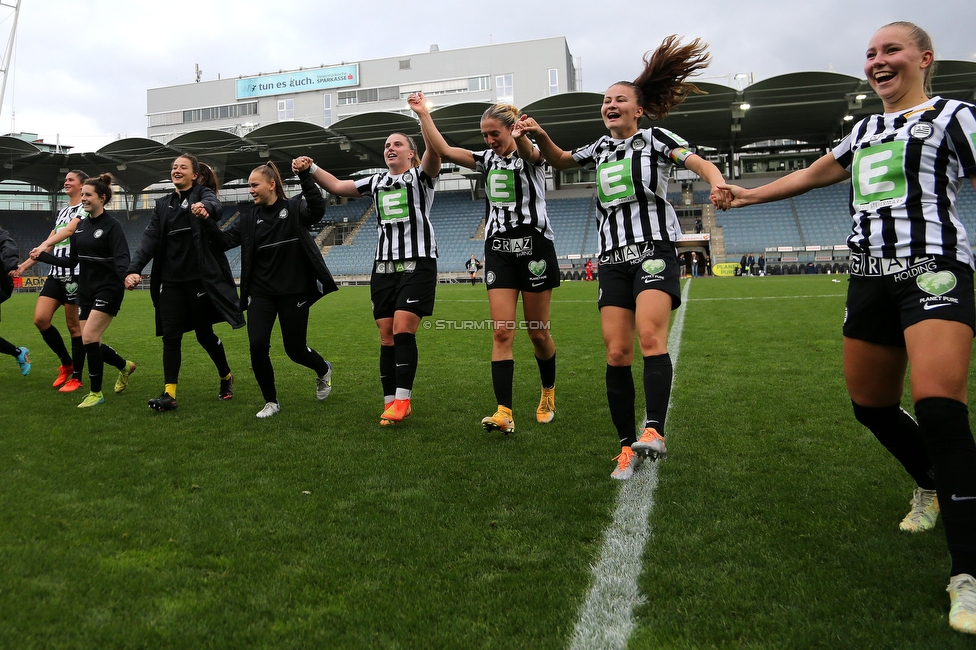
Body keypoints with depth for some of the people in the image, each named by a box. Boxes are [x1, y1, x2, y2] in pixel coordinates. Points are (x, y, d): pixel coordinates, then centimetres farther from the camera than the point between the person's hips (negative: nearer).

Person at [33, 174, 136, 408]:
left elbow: (121, 259, -21)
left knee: (89, 338, -15)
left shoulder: (112, 225, -10)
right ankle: (125, 366, 34)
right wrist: (43, 256, 9)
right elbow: (72, 261, 16)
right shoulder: (80, 226, 10)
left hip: (108, 290, -7)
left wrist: (126, 276, -41)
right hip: (86, 290, 8)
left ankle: (96, 393, 0)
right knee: (91, 343, 6)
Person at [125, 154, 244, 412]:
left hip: (199, 278, -4)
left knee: (204, 334, 5)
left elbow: (214, 206, -25)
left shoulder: (203, 194, 0)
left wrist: (205, 207, -50)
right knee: (170, 336, -1)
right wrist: (134, 269, -11)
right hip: (170, 280, 4)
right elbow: (150, 239, 3)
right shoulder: (163, 204, 13)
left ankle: (226, 377, 28)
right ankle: (169, 394, 2)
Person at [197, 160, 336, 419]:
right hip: (261, 293, 4)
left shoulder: (295, 208, -4)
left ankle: (323, 370, 40)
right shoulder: (249, 217, 7)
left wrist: (305, 176, -34)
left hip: (294, 291, -3)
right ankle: (271, 401, 11)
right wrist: (206, 221, -15)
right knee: (257, 345, -10)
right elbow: (224, 241, 1)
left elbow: (317, 209, -25)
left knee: (295, 350, 5)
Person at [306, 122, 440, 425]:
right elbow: (336, 186, 22)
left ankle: (403, 399, -6)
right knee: (386, 337, 1)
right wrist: (311, 169, 8)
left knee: (403, 330, -13)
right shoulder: (376, 182, 19)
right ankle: (390, 401, 6)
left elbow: (435, 150, -16)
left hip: (417, 265, -5)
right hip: (383, 266, 5)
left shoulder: (421, 176, 4)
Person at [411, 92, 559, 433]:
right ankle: (504, 412, -11)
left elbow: (529, 151, -30)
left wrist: (521, 137, -52)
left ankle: (548, 393, 29)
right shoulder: (487, 159, 11)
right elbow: (443, 150, 1)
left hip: (535, 248, -4)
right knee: (502, 332, -7)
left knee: (538, 332, 4)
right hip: (499, 251, 4)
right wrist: (423, 114, -7)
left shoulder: (531, 154, -4)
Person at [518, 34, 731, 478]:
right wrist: (540, 135, 10)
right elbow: (559, 159, 31)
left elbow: (699, 162, -9)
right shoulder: (600, 149, 19)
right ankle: (627, 447, 0)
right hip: (613, 258, 4)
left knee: (650, 336, -26)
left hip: (654, 250, -4)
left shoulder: (654, 139, 4)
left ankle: (654, 431, -32)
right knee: (617, 354, -5)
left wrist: (716, 182, -32)